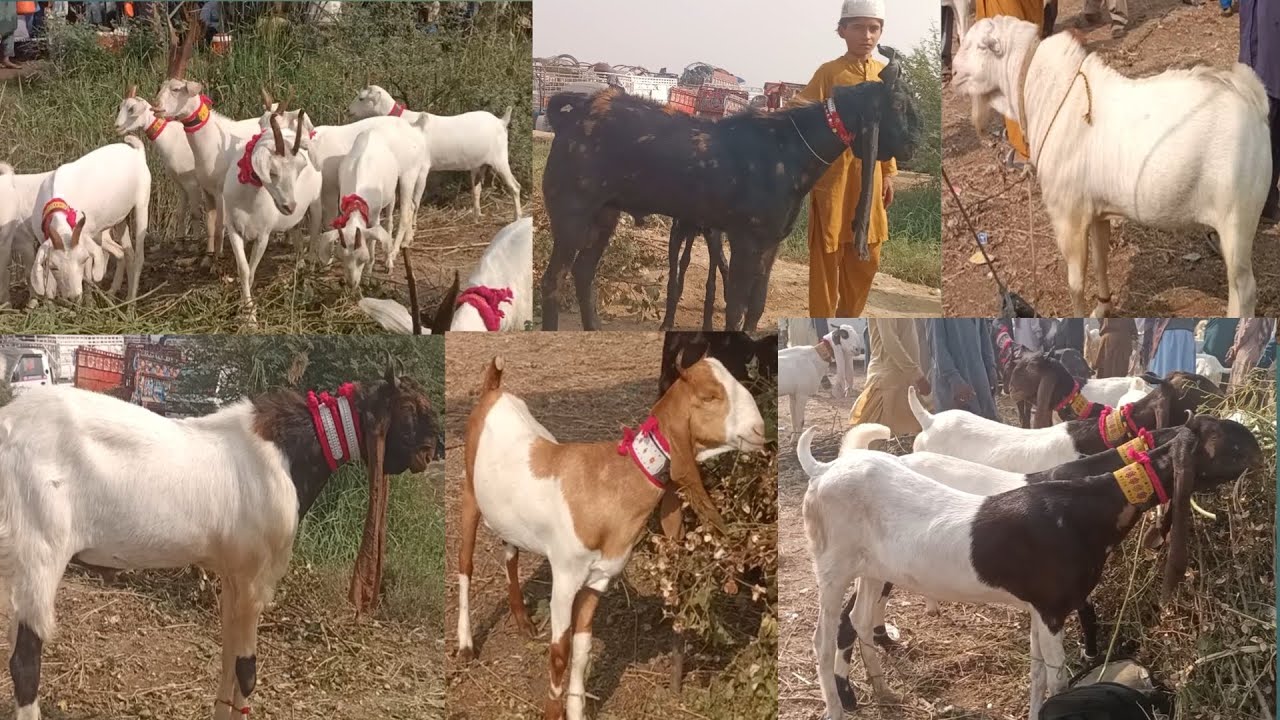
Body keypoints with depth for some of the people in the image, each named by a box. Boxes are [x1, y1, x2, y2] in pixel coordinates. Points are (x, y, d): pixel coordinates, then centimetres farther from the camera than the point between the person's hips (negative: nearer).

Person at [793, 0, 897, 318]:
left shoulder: (884, 74, 8)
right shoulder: (829, 72, -8)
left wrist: (888, 172, 13)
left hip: (869, 174, 5)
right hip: (833, 172, -5)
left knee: (866, 256, 11)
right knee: (827, 253, -1)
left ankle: (847, 321, 28)